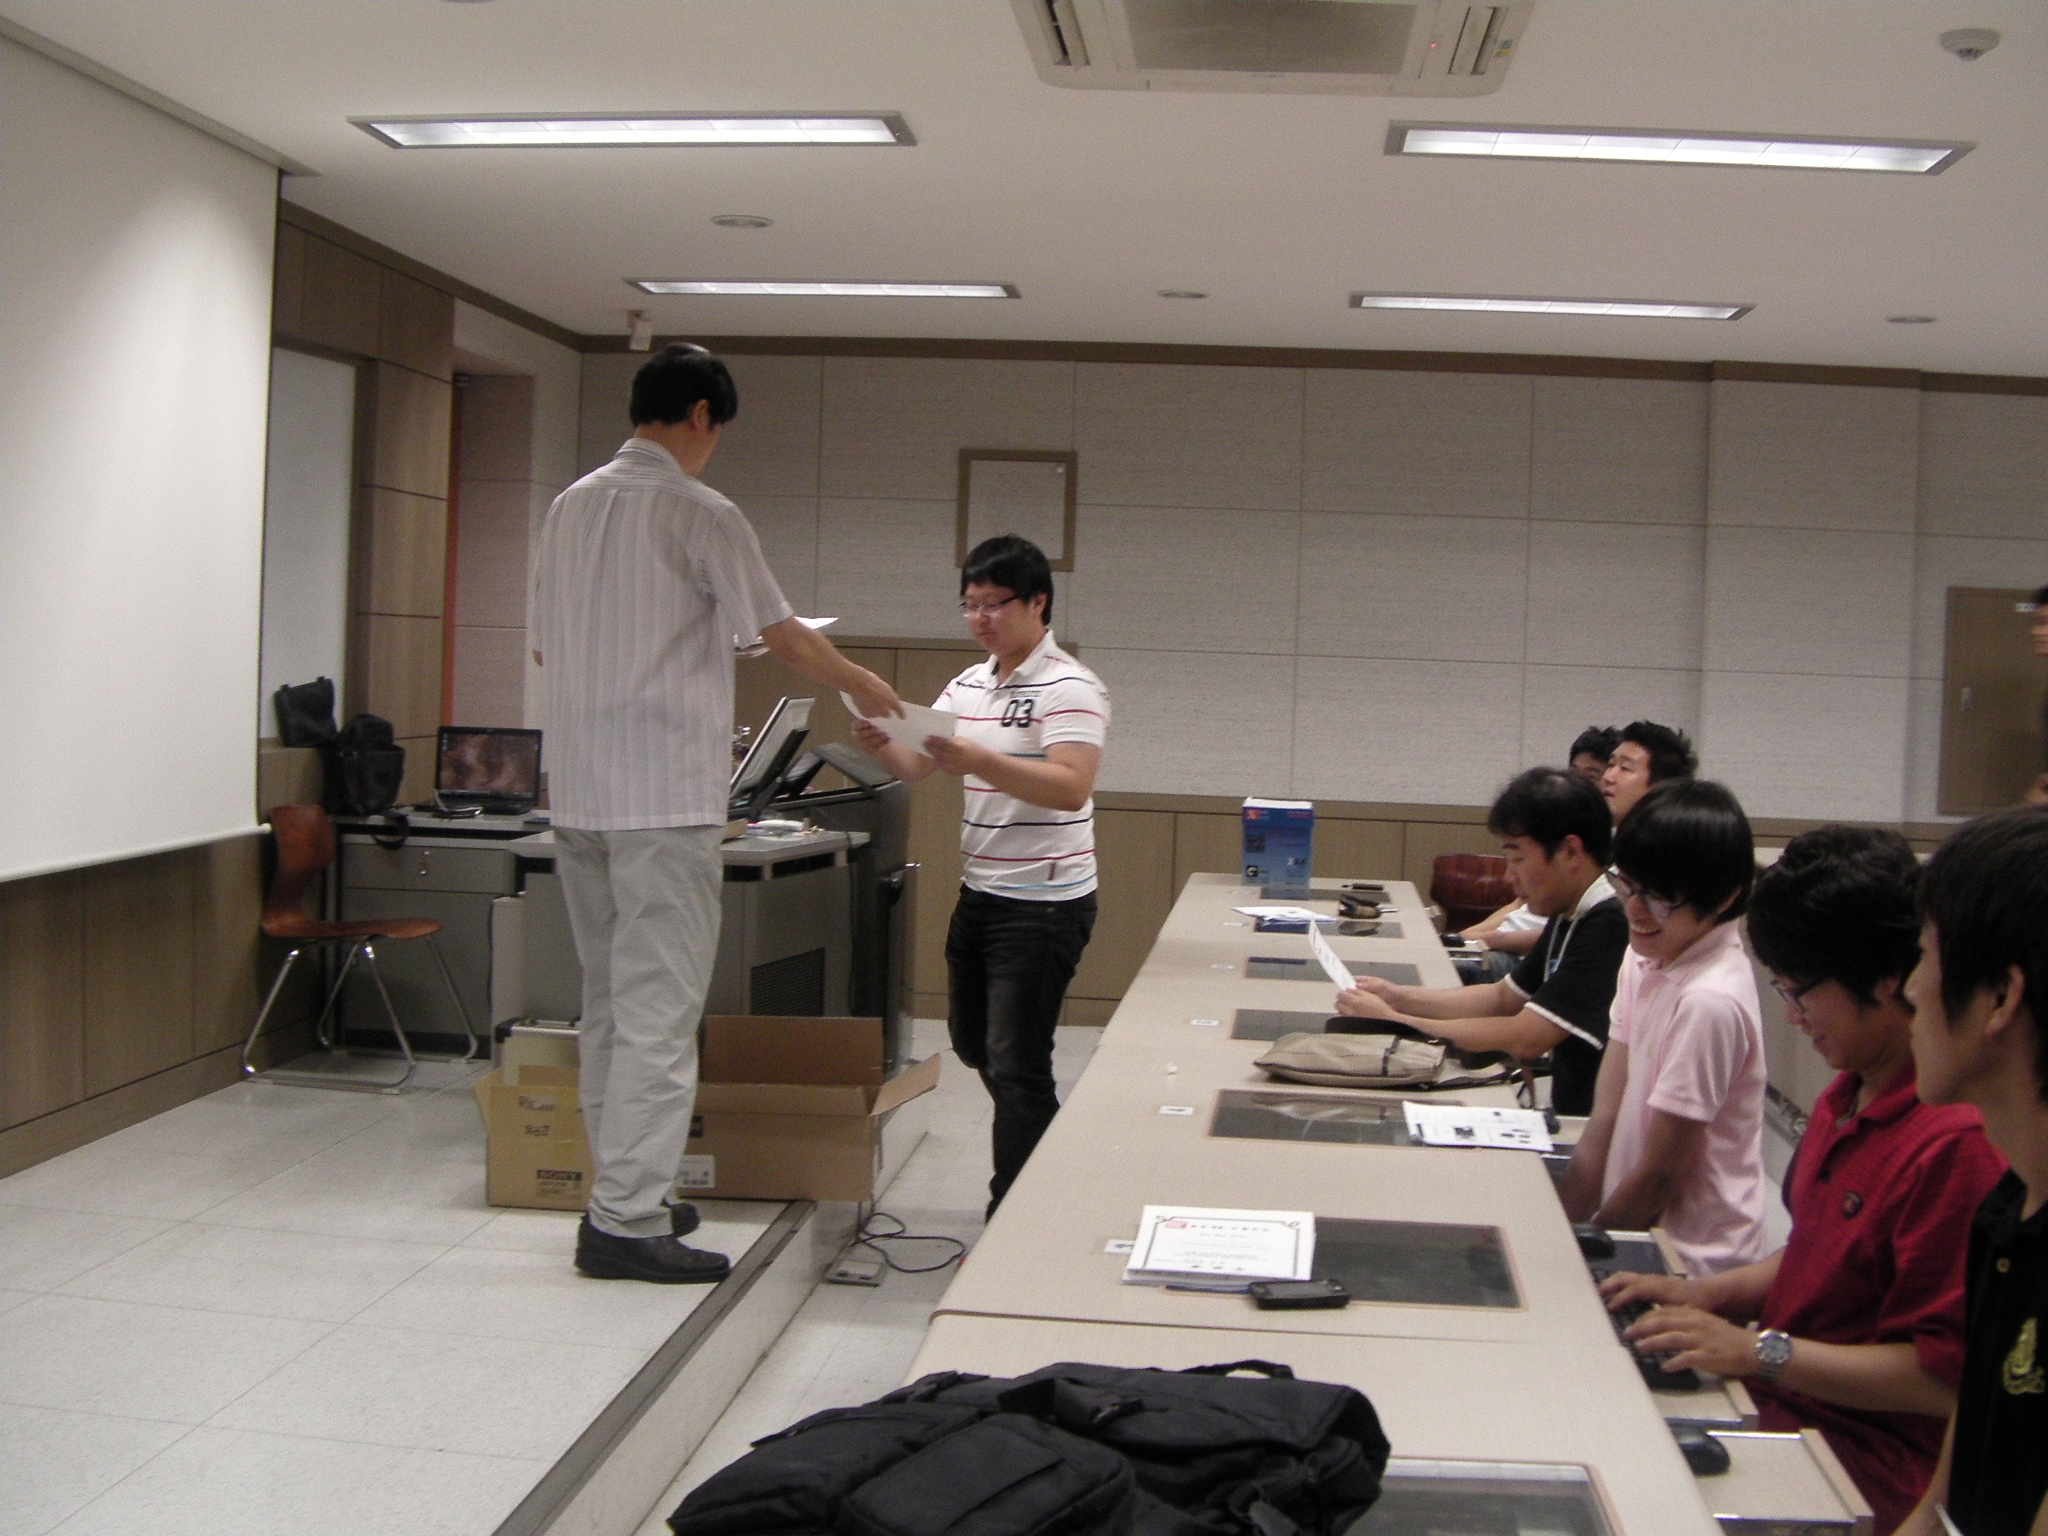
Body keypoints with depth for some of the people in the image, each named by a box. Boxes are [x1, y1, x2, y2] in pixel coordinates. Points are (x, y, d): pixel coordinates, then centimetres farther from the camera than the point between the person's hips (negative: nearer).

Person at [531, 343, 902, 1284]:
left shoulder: (570, 508, 11)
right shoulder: (699, 515, -10)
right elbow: (786, 640, -4)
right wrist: (864, 688, 13)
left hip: (580, 794, 8)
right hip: (665, 799, -8)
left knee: (609, 1001, 15)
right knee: (659, 1010, -3)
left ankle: (622, 1193, 23)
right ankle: (626, 1222, -2)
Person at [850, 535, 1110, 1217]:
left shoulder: (1069, 687, -13)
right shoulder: (969, 684, 12)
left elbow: (1071, 787, -26)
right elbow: (918, 767, 8)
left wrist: (980, 762, -36)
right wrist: (883, 746, -14)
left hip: (1043, 901, -9)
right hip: (979, 891, 9)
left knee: (1015, 1064, -6)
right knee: (974, 1043, 20)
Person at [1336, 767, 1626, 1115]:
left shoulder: (1612, 926, -21)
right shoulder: (1568, 916, 10)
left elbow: (1525, 1038, -23)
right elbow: (1503, 997, 20)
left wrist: (1391, 1020, -15)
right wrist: (1401, 998, 5)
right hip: (1568, 1116, 8)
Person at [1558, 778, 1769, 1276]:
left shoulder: (1709, 1002, -21)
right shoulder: (1643, 960, 4)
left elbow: (1660, 1175, -15)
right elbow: (1604, 1125, 4)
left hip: (1691, 1260, -7)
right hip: (1641, 1234, 7)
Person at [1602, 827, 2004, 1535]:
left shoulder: (1958, 1143, -22)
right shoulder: (1849, 1098, 10)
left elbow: (1945, 1379, -20)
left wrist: (1759, 1351, -18)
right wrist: (1708, 1294, 8)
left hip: (1858, 1469, -8)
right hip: (1781, 1408, 9)